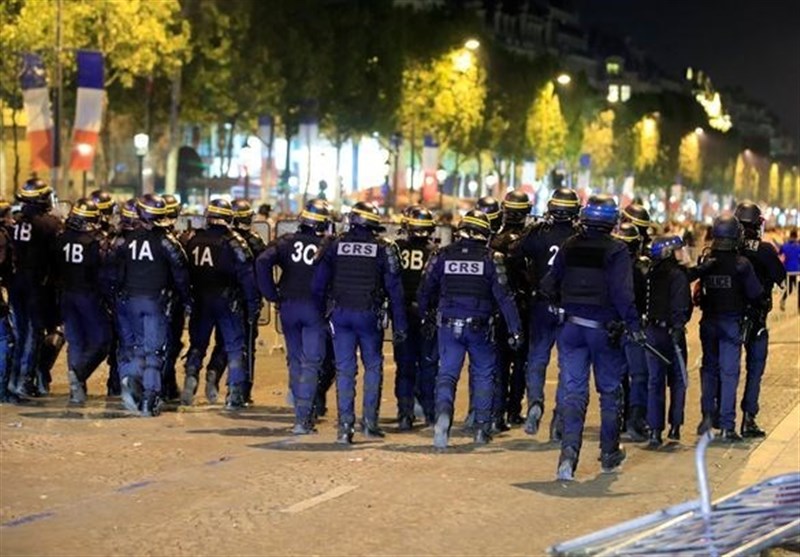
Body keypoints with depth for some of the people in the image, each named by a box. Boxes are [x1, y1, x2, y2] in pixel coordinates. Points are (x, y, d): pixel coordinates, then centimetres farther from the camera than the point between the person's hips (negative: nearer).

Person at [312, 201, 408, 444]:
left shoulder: (334, 245, 1)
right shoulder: (383, 249, -3)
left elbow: (318, 284, 0)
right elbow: (394, 289, -2)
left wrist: (321, 312, 9)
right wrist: (400, 324, 2)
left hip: (340, 314, 1)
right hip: (369, 315, -1)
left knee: (344, 370, 3)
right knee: (373, 366, 13)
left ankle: (345, 425, -2)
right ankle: (370, 420, 8)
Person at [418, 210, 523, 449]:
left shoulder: (443, 255, 0)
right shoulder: (491, 258, -6)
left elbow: (426, 290, 6)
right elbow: (504, 296, -8)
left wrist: (424, 317, 19)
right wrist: (515, 329, -6)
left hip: (449, 326, 1)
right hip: (479, 327, -1)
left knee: (447, 373, 1)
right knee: (483, 375, 14)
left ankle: (443, 412, -27)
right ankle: (482, 428, 17)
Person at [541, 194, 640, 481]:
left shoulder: (569, 247, 2)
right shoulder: (616, 250, -11)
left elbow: (548, 286, 7)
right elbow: (622, 293, -19)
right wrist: (633, 325, -14)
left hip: (572, 327, 3)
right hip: (604, 329, -3)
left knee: (574, 391, 3)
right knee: (610, 390, 14)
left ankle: (569, 451, -15)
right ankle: (609, 453, 25)